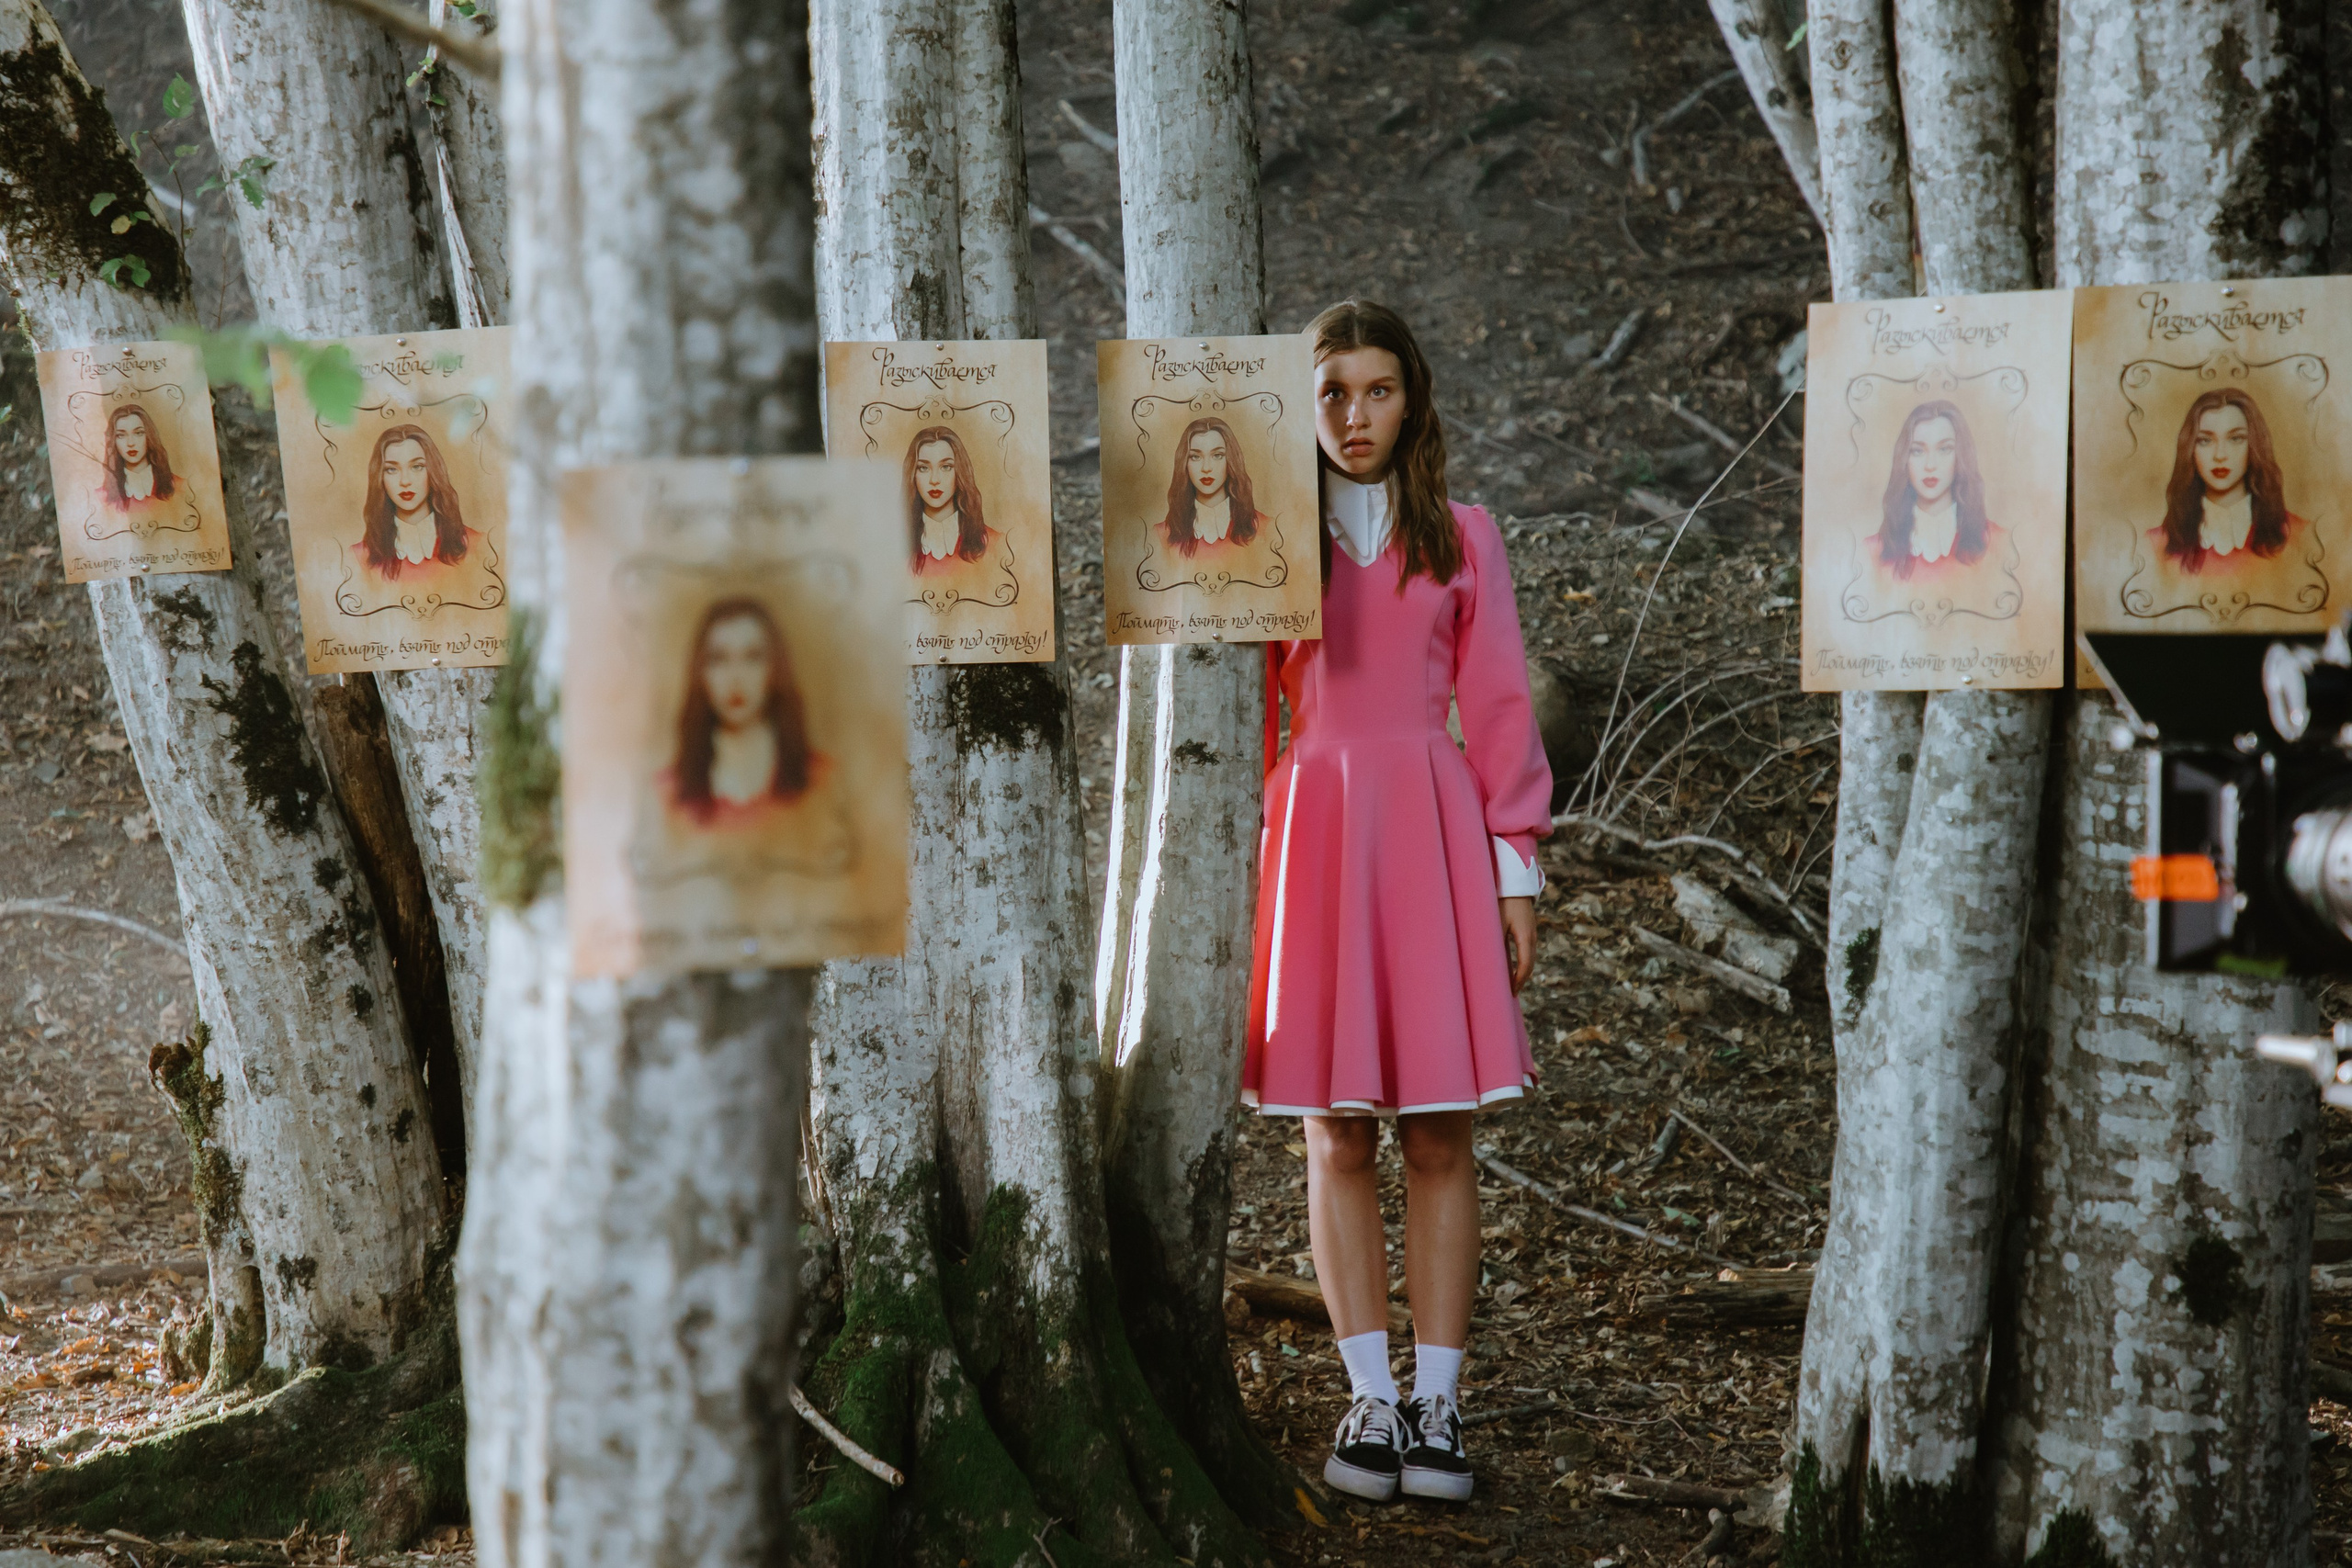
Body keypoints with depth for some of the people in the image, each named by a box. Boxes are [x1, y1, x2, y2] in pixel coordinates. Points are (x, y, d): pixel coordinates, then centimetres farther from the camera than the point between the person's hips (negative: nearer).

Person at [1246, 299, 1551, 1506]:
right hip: (1314, 829, 0)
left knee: (1438, 1135, -1)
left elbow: (1498, 708, 7)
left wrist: (1514, 867, 2)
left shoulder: (1460, 538, 8)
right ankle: (1371, 1397, 6)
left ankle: (1438, 1402, 3)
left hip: (1433, 830, 0)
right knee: (1337, 1134, 1)